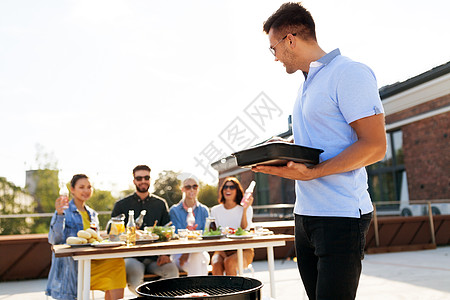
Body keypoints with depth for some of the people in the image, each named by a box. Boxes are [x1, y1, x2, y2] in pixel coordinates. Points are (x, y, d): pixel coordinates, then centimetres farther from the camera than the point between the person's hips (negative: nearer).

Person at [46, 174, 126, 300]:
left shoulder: (92, 214, 21)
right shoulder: (65, 211, 1)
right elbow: (55, 240, -12)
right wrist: (59, 214, -24)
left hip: (91, 261, 6)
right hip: (70, 263, -5)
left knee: (117, 262, -25)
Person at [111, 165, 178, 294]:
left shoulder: (160, 204, 15)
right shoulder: (121, 205, 10)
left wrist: (166, 254, -6)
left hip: (155, 257, 2)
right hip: (131, 256, -1)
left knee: (172, 270, -29)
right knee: (135, 272, -35)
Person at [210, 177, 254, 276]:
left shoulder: (247, 209, 3)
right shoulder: (215, 210, 9)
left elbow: (244, 231, -12)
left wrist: (245, 210, -22)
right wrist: (221, 252, -12)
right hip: (222, 250, 2)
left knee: (229, 262, -33)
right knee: (216, 264, -31)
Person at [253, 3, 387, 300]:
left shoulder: (349, 72, -10)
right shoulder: (308, 85, 18)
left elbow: (374, 146, -17)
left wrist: (310, 173, -23)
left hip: (341, 217, -8)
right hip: (305, 214, 9)